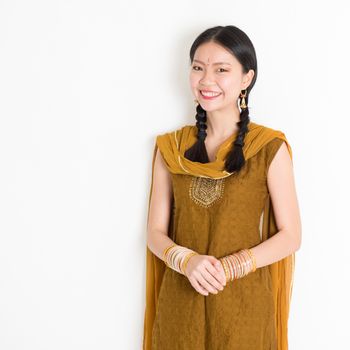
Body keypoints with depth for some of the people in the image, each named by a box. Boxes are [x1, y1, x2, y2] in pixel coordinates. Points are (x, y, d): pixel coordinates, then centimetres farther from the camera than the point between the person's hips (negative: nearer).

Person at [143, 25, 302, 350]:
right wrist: (187, 260, -19)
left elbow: (290, 236, -6)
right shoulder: (170, 148, 0)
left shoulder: (270, 148, -8)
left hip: (243, 303, -2)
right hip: (180, 301, 2)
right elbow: (155, 232, 1)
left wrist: (231, 267, -19)